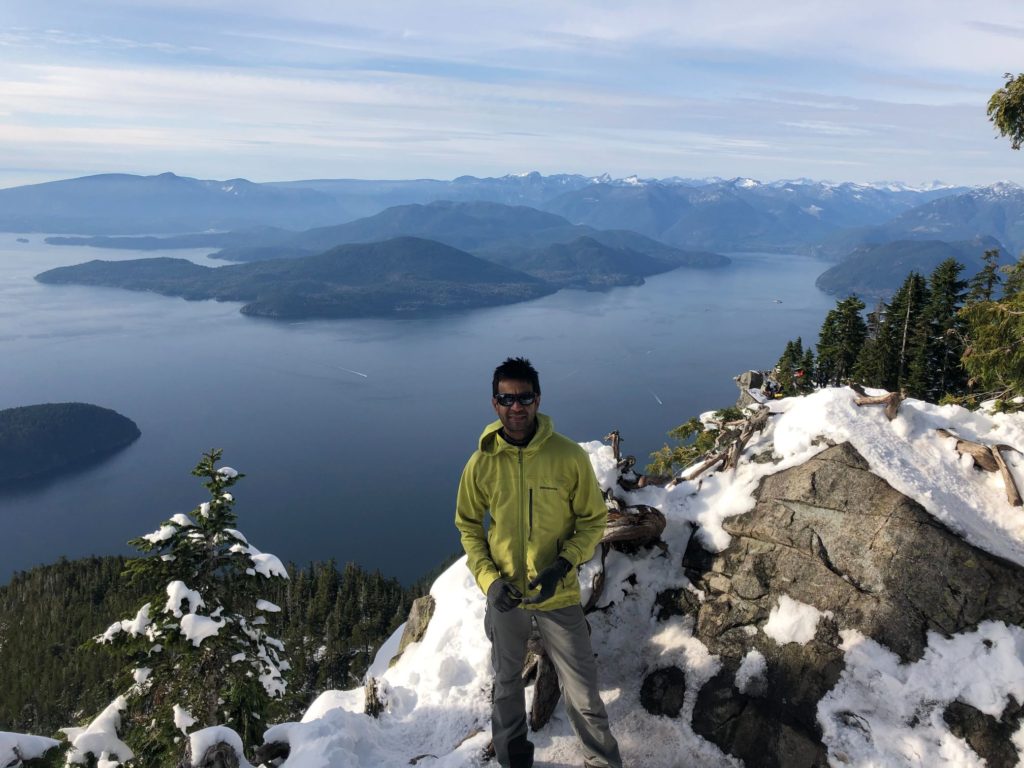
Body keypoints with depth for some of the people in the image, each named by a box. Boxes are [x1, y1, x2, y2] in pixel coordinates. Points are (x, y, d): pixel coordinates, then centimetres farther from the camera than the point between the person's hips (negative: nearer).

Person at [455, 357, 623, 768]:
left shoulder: (569, 456, -14)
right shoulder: (481, 463, -9)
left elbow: (593, 519, -5)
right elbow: (468, 525, 3)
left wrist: (563, 565, -19)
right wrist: (488, 577, -11)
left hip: (558, 595, -2)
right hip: (504, 597, 2)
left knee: (582, 691, 7)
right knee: (507, 685, 22)